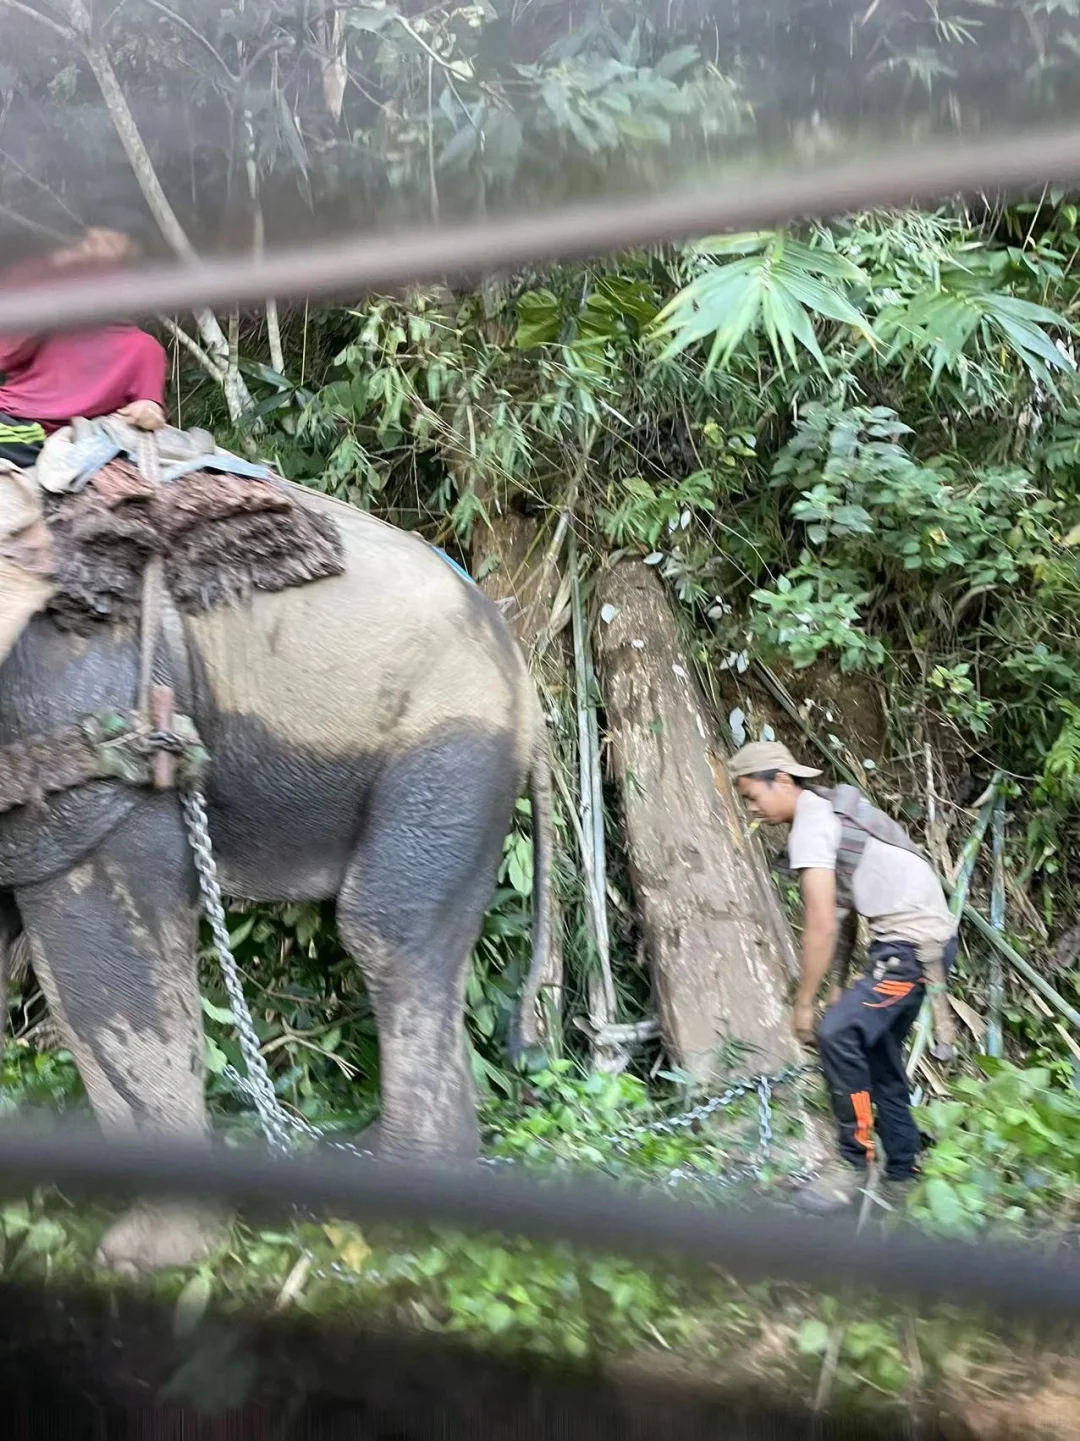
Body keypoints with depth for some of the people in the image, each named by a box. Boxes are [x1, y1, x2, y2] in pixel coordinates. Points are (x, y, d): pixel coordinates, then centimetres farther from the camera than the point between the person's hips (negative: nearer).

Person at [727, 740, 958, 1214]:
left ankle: (853, 1164, -11)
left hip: (914, 943, -11)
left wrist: (803, 1005, -10)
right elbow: (844, 914, 17)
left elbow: (821, 927, -19)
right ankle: (902, 1176, 26)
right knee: (877, 1054, 16)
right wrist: (839, 987, 15)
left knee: (837, 1033, -21)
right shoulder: (830, 810, 15)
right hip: (915, 941, 11)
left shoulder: (809, 827, -15)